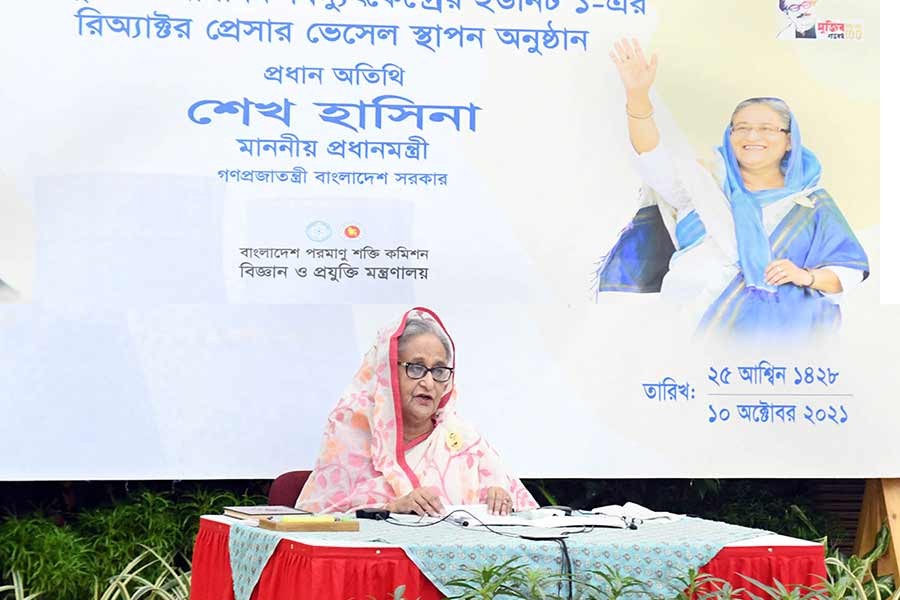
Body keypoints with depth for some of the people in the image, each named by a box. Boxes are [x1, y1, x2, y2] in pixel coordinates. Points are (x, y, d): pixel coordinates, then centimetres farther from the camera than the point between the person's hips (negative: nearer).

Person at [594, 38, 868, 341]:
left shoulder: (812, 203, 15)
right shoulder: (705, 185, 15)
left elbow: (849, 271, 14)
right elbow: (654, 157, -1)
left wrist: (807, 277, -8)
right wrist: (637, 94, -18)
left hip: (786, 325, 0)